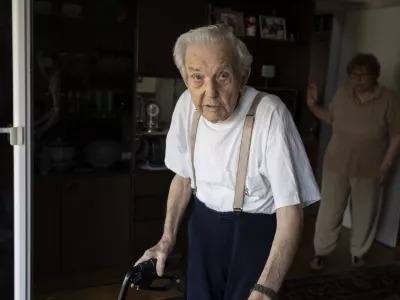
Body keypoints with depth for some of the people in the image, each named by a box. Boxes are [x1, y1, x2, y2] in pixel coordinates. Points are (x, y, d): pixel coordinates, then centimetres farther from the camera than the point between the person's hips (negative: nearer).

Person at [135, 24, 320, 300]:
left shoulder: (269, 115, -27)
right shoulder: (187, 104, -9)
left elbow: (291, 212, -28)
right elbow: (184, 176, 6)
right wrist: (167, 238, 2)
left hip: (256, 229, -4)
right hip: (204, 223, 5)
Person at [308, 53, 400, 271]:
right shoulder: (343, 93, -3)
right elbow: (331, 119, 11)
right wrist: (313, 106, -4)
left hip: (369, 170, -1)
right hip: (336, 165, 2)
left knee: (364, 214, 15)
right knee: (329, 212, 8)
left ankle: (358, 253, 37)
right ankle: (321, 251, 26)